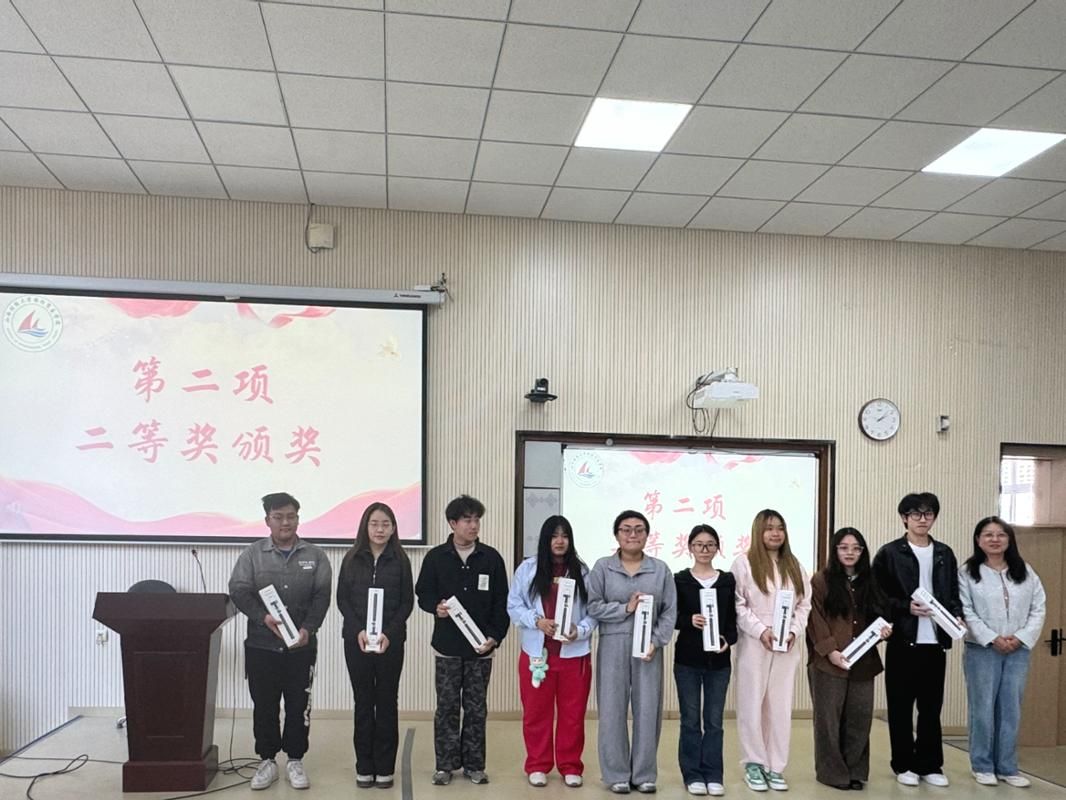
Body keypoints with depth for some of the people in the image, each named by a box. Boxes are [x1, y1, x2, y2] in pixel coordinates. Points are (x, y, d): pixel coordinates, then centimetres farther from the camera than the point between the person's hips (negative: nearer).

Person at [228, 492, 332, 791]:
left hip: (302, 646, 0)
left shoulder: (315, 556, 4)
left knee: (298, 705, 6)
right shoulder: (252, 554, 1)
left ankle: (295, 760, 20)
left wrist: (308, 628, -16)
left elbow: (322, 596, -1)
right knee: (264, 705, 8)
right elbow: (238, 592, -6)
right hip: (261, 645, 0)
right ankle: (267, 760, 22)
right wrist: (264, 617, -20)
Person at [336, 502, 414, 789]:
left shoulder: (400, 560, 1)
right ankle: (364, 767, 13)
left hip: (391, 641, -1)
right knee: (363, 702, 6)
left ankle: (385, 767, 12)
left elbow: (407, 602, 0)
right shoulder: (352, 559, 4)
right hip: (356, 640, 1)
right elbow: (342, 598, 2)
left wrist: (389, 633, -13)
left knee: (387, 702, 5)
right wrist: (359, 631, -12)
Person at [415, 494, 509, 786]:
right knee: (447, 707, 5)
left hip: (481, 647, 1)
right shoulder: (436, 557, 0)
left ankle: (474, 765, 19)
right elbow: (423, 595, 5)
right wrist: (436, 607, -17)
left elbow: (501, 603, 3)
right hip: (446, 647, 0)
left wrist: (495, 636, -7)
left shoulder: (491, 558, 1)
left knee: (476, 708, 8)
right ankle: (445, 765, 17)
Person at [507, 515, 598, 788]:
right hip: (537, 652, 0)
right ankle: (537, 766, 23)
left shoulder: (582, 570, 1)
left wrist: (580, 631, -15)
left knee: (572, 713, 9)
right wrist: (536, 621, -14)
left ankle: (570, 766, 22)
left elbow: (593, 610, 2)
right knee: (536, 712, 9)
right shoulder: (528, 568, 0)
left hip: (574, 653, 0)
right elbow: (514, 606, 1)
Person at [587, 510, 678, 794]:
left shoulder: (661, 569, 7)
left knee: (648, 710, 4)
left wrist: (656, 642, -8)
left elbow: (670, 611, 3)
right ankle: (617, 774, 14)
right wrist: (626, 608, -13)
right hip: (613, 646, -1)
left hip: (649, 647, 1)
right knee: (613, 709, 2)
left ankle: (644, 774, 17)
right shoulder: (602, 567, 3)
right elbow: (592, 606, -4)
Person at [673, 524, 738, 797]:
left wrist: (728, 639, -12)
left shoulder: (728, 580, 6)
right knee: (690, 720, 6)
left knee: (714, 720, 7)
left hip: (719, 660, 2)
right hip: (688, 658, -1)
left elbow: (733, 619, 6)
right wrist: (689, 621, -21)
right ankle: (693, 775, 15)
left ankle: (713, 775, 16)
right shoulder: (680, 580, 0)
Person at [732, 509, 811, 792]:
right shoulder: (744, 563, -4)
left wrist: (794, 631, -6)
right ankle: (754, 764, 14)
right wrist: (761, 631, -16)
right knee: (753, 704, 3)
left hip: (786, 646, 4)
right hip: (754, 644, -4)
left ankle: (775, 766, 15)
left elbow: (804, 604, 9)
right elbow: (738, 606, -8)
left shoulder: (794, 565, 11)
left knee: (780, 706, 7)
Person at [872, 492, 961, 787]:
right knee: (901, 706, 5)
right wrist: (906, 608, -17)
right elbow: (878, 596, -4)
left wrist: (957, 617, -4)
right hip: (902, 640, -3)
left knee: (931, 706, 9)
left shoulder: (945, 554, 12)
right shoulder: (889, 553, -1)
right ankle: (904, 765, 15)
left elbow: (953, 594, 13)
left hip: (936, 640, 3)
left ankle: (930, 765, 20)